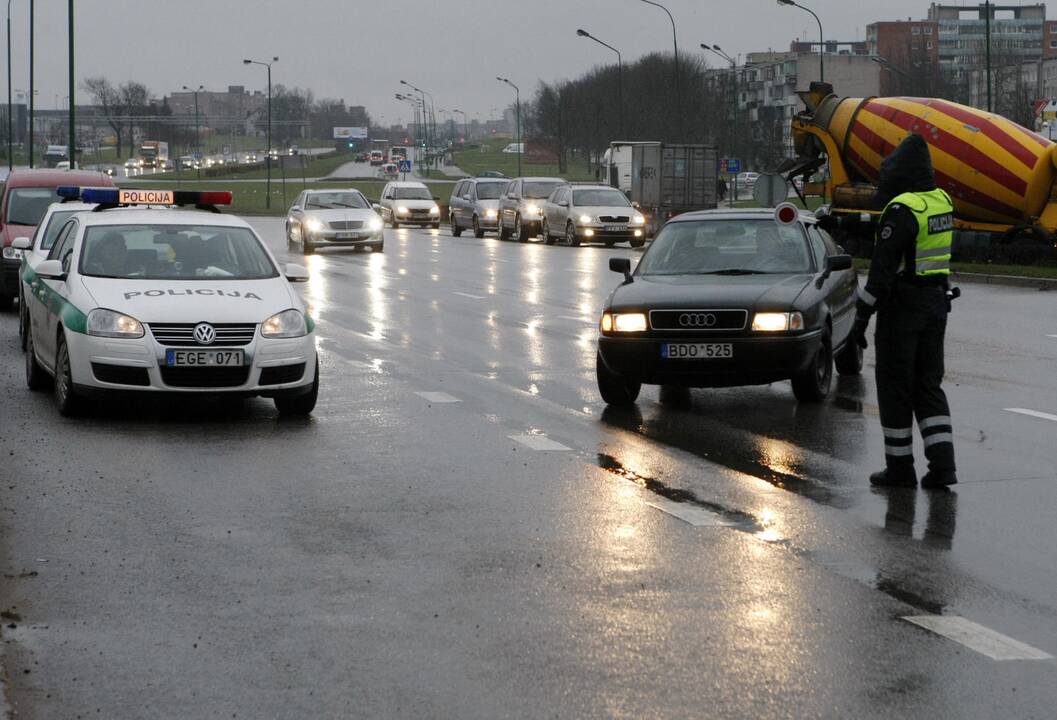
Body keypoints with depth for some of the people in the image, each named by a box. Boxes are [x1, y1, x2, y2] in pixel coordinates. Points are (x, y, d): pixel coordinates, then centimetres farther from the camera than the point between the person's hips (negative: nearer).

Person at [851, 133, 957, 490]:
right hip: (936, 301, 8)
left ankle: (900, 467, 9)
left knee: (895, 386, 4)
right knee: (928, 385, 11)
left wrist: (862, 313, -17)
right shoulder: (940, 201, 6)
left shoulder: (901, 210, -18)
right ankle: (942, 464, 0)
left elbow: (882, 267, -21)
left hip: (902, 304, -7)